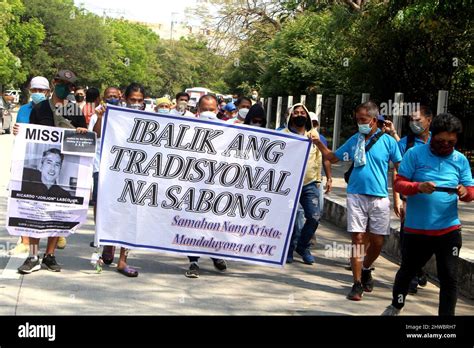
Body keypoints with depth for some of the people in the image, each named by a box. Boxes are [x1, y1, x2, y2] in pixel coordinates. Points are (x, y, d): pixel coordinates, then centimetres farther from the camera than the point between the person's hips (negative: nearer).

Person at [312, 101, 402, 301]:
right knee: (357, 239, -3)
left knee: (377, 242, 5)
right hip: (356, 196, 1)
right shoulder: (354, 140, 6)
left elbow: (401, 169, 3)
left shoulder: (388, 141, -1)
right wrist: (318, 143, 1)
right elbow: (333, 158, 15)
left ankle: (366, 269, 34)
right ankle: (357, 284, 3)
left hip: (379, 198, -1)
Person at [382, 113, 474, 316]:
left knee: (449, 278, 1)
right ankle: (396, 306, 42)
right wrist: (418, 187, -26)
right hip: (416, 229, -1)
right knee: (407, 271, 18)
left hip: (449, 230, 1)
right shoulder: (415, 154, -4)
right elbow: (399, 184, -6)